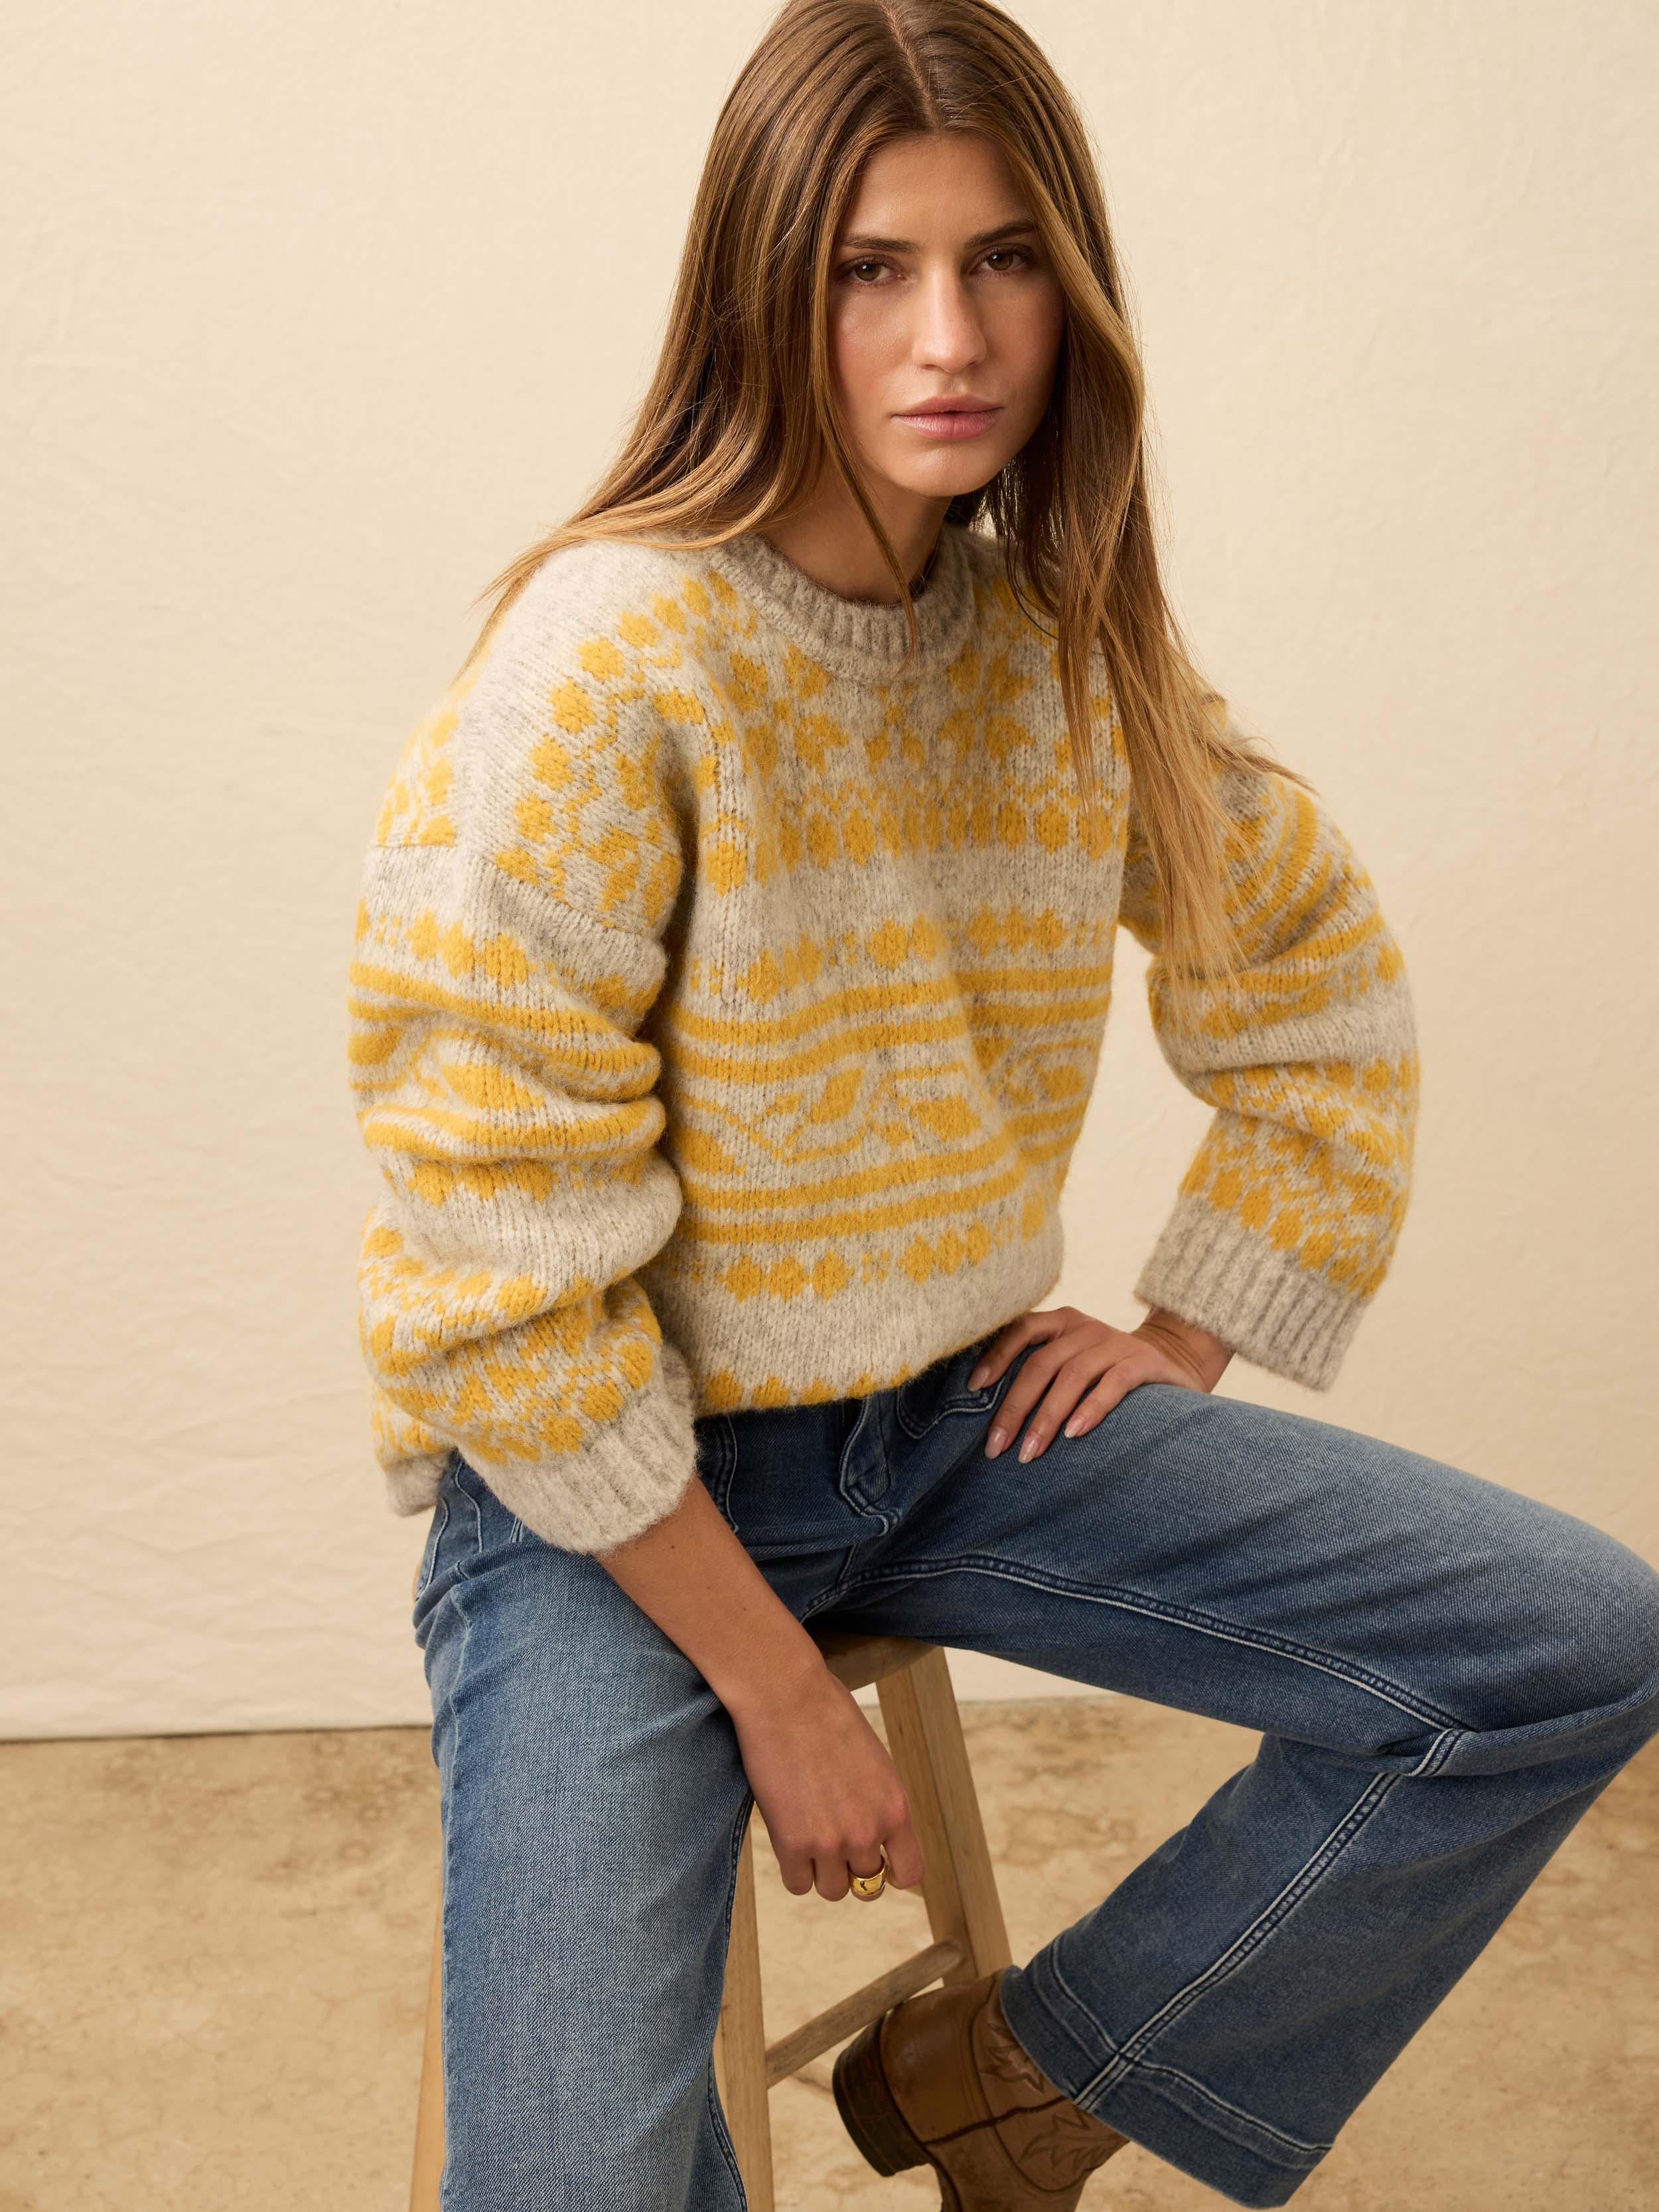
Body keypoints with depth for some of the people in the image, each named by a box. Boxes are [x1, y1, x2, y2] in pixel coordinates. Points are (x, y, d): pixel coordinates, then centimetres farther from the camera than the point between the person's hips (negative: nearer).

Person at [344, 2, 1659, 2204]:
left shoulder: (1074, 641, -1)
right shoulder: (605, 660, -19)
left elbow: (1317, 978, 16)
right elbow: (501, 1276, -19)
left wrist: (1192, 1337, 6)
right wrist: (774, 1687, -15)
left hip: (960, 1417, 6)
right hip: (616, 1472, -5)